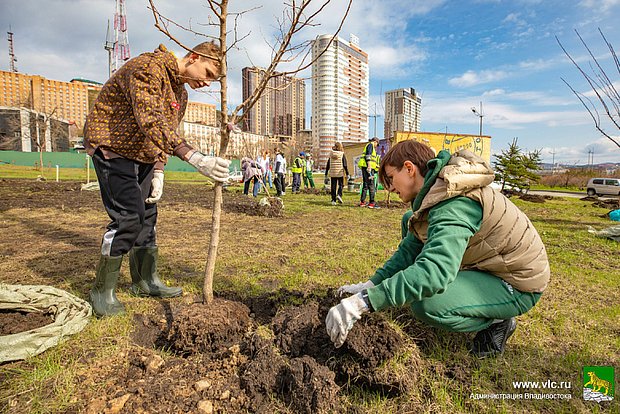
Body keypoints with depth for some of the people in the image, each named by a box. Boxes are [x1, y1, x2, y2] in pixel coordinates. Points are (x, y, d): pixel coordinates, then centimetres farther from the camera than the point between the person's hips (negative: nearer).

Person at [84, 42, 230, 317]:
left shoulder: (181, 93, 9)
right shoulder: (148, 67, -21)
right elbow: (151, 121, -36)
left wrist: (158, 172, -1)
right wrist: (194, 158, -48)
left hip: (142, 155, 9)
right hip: (111, 147, -9)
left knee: (147, 216, 8)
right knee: (128, 217, -15)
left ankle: (145, 281, 21)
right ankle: (102, 291, 1)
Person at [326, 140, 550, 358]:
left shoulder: (454, 204, -31)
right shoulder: (438, 192, -1)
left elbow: (434, 272, -46)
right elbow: (410, 248, 2)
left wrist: (362, 302, -47)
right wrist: (371, 284, -5)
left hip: (518, 286, -9)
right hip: (490, 264, 9)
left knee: (426, 305, -32)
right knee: (410, 222, 5)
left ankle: (497, 321, -1)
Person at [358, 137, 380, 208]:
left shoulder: (370, 146, 28)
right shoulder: (370, 145, -2)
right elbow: (368, 155, -18)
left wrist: (376, 166, 37)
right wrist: (369, 166, -27)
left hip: (366, 167, 10)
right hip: (367, 167, -10)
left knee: (365, 185, 10)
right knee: (371, 185, -9)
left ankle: (362, 202, 11)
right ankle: (371, 203, -9)